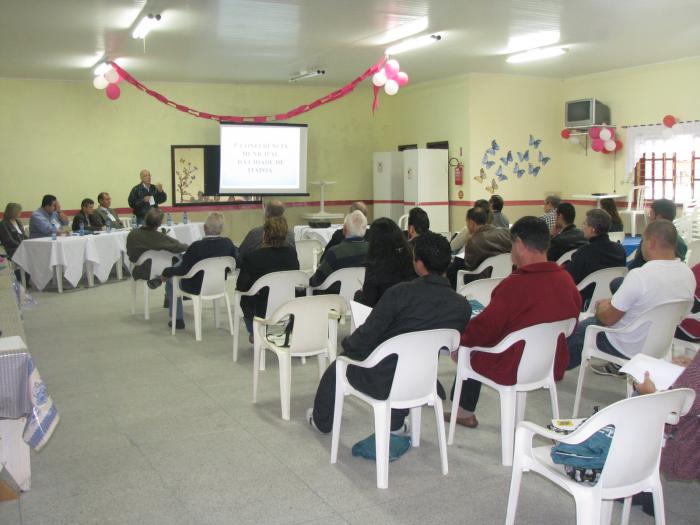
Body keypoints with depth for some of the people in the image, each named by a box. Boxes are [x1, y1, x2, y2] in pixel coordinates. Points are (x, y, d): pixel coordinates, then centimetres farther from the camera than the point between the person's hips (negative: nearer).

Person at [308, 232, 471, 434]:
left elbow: (367, 337, -17)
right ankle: (396, 424, 51)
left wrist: (346, 343, 4)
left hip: (380, 382, -4)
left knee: (336, 368, 27)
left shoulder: (400, 293, -22)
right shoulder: (462, 306, -10)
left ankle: (321, 421, 50)